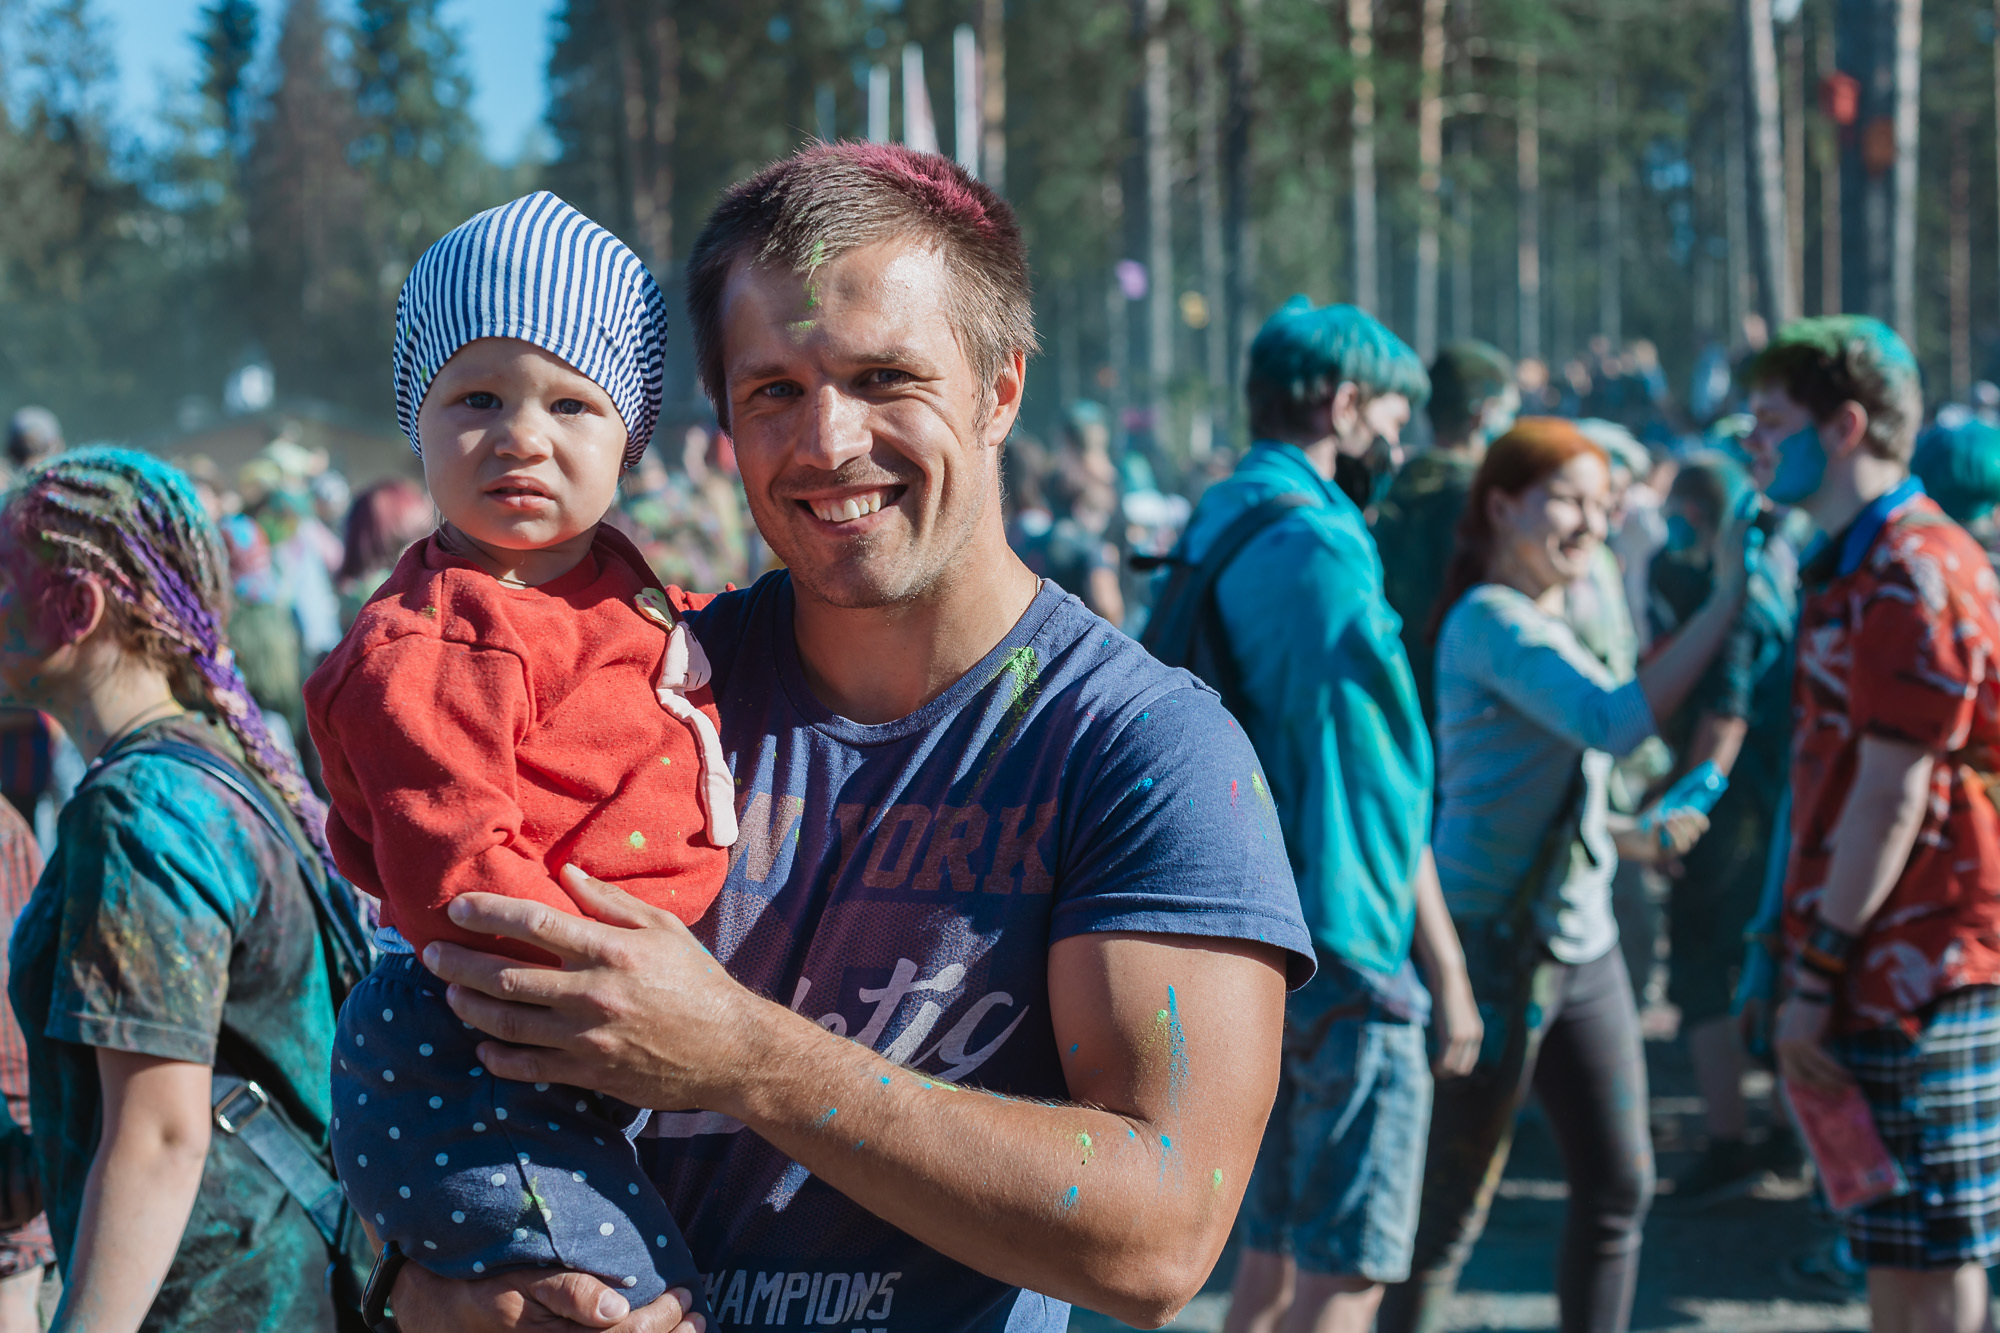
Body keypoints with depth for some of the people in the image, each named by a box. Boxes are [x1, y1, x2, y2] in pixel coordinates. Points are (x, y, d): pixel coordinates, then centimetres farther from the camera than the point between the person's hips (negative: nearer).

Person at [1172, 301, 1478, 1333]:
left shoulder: (1215, 529, 13)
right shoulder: (1319, 547, -16)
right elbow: (1381, 786, -15)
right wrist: (1446, 965, -9)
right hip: (1341, 943, -9)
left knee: (1274, 1250, 16)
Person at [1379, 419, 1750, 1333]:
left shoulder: (1551, 624, 16)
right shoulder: (1491, 621, -14)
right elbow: (1612, 723, -28)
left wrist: (1627, 837, 12)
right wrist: (1726, 604, -28)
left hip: (1583, 947, 9)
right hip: (1495, 943, -9)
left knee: (1619, 1187, 11)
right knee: (1453, 1207, -2)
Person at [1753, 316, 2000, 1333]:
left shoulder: (1913, 573, -16)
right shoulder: (1851, 569, 17)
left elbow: (1893, 796, -19)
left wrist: (1814, 977, -18)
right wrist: (1801, 962, 17)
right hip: (1883, 976, 10)